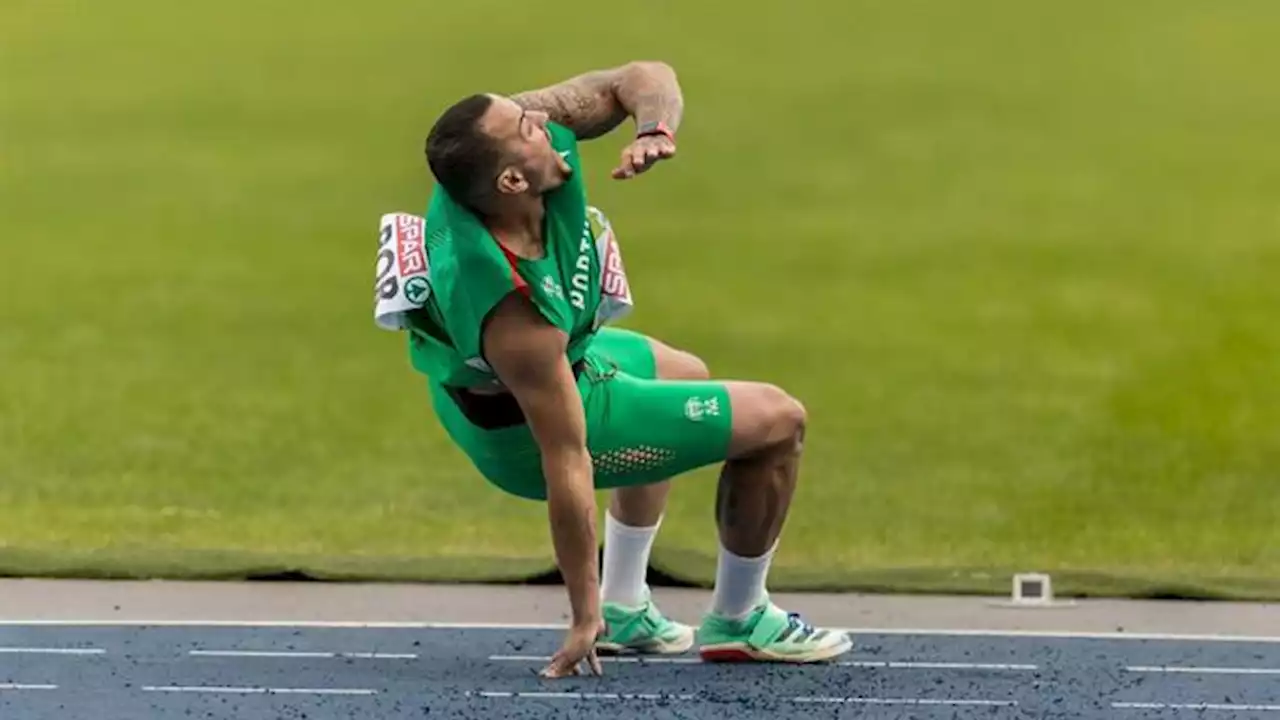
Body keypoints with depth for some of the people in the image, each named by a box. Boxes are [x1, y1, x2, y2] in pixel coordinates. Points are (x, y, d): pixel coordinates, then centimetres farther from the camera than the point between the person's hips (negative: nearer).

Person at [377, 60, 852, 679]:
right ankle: (737, 621, 19)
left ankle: (623, 609, 36)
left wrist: (656, 128, -37)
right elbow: (566, 469, -33)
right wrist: (583, 616, -24)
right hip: (520, 434, -8)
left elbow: (644, 79, -14)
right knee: (777, 421, 0)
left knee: (682, 376, 35)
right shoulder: (519, 316, -42)